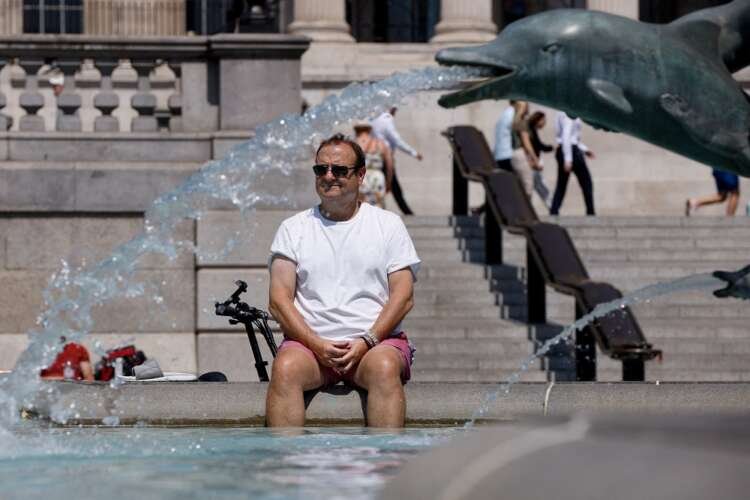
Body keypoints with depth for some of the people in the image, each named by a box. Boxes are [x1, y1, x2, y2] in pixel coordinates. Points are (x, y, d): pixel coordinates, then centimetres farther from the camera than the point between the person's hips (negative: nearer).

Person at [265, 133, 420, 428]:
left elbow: (403, 296, 4)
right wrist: (317, 344, -11)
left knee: (384, 368, -35)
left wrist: (366, 341, -12)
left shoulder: (388, 224, 13)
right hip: (309, 340, 1)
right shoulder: (293, 228, 14)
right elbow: (279, 299, 5)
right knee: (285, 368, -32)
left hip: (377, 339, -1)